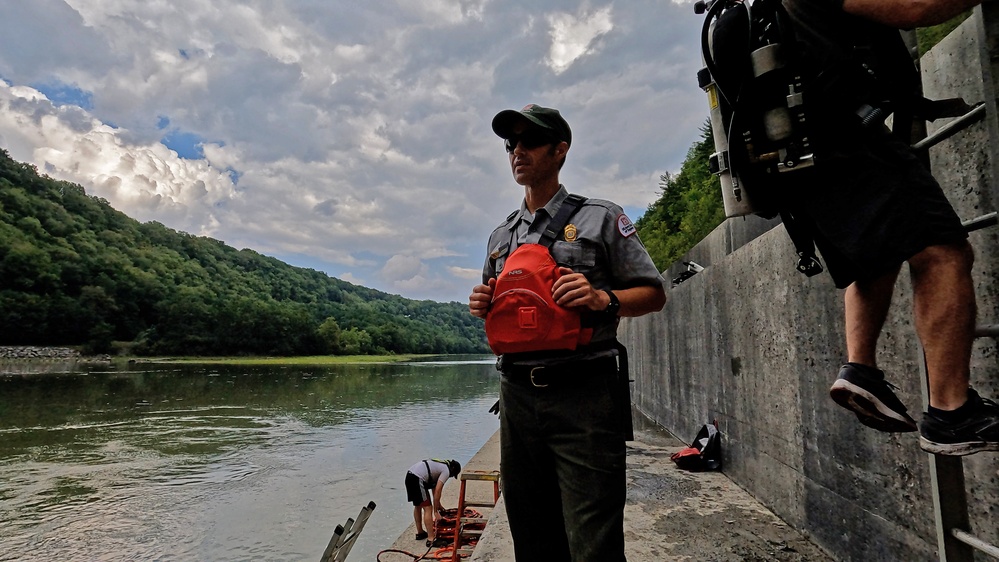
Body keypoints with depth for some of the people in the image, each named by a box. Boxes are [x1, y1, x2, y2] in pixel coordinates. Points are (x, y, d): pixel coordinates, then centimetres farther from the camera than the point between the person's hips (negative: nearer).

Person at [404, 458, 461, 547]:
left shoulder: (440, 465, 26)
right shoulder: (446, 471, -1)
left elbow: (434, 488, 33)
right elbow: (437, 491, -8)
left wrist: (438, 505, 39)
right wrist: (436, 511, -4)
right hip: (418, 479, -10)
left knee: (417, 506, 25)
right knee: (428, 509, -3)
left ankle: (420, 533, 37)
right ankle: (431, 539, -3)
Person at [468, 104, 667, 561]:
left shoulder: (600, 218, 2)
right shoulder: (500, 236, 18)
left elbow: (653, 294, 1)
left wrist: (602, 299, -17)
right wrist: (483, 307, 2)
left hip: (584, 393, -5)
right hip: (517, 395, 6)